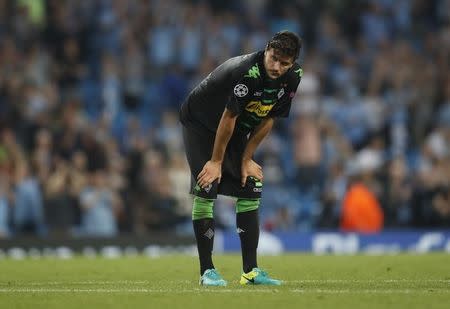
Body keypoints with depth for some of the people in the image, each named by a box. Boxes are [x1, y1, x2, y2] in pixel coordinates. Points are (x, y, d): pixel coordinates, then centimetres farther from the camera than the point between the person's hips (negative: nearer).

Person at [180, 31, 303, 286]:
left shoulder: (293, 77, -14)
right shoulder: (246, 72, -35)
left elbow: (268, 119, -4)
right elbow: (228, 117, -27)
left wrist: (246, 159, -3)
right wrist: (216, 161, -19)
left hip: (237, 131, 7)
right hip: (200, 123, -7)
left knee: (251, 189, -1)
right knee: (206, 190, -16)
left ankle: (250, 270, 3)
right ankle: (207, 270, -11)